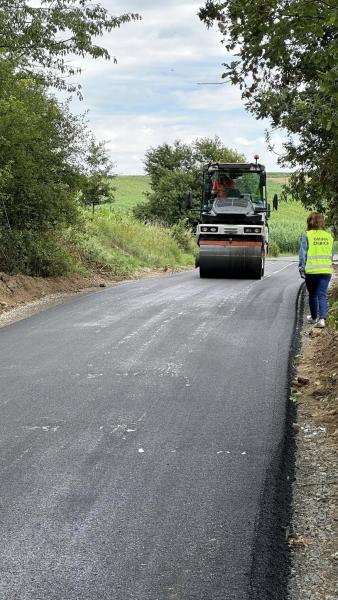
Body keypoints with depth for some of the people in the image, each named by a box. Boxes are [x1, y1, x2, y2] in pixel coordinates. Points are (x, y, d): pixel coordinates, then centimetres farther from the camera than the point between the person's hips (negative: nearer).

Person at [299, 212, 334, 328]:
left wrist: (301, 269, -1)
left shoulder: (307, 235, -5)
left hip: (311, 270, -2)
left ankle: (314, 317, 28)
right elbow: (331, 255, 12)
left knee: (312, 295, 15)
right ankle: (322, 318, -15)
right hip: (326, 270, 2)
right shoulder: (329, 236, 6)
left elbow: (303, 253, -6)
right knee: (322, 295, 1)